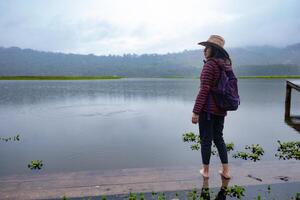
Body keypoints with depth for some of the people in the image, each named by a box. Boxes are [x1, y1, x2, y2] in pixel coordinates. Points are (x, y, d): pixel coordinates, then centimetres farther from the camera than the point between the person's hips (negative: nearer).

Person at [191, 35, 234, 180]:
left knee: (206, 139, 7)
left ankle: (205, 170, 22)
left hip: (207, 108, -7)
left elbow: (204, 90, -20)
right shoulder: (227, 65, 8)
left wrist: (195, 112, -17)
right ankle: (225, 170, 24)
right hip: (221, 108, 7)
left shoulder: (209, 65, -15)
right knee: (218, 138, 20)